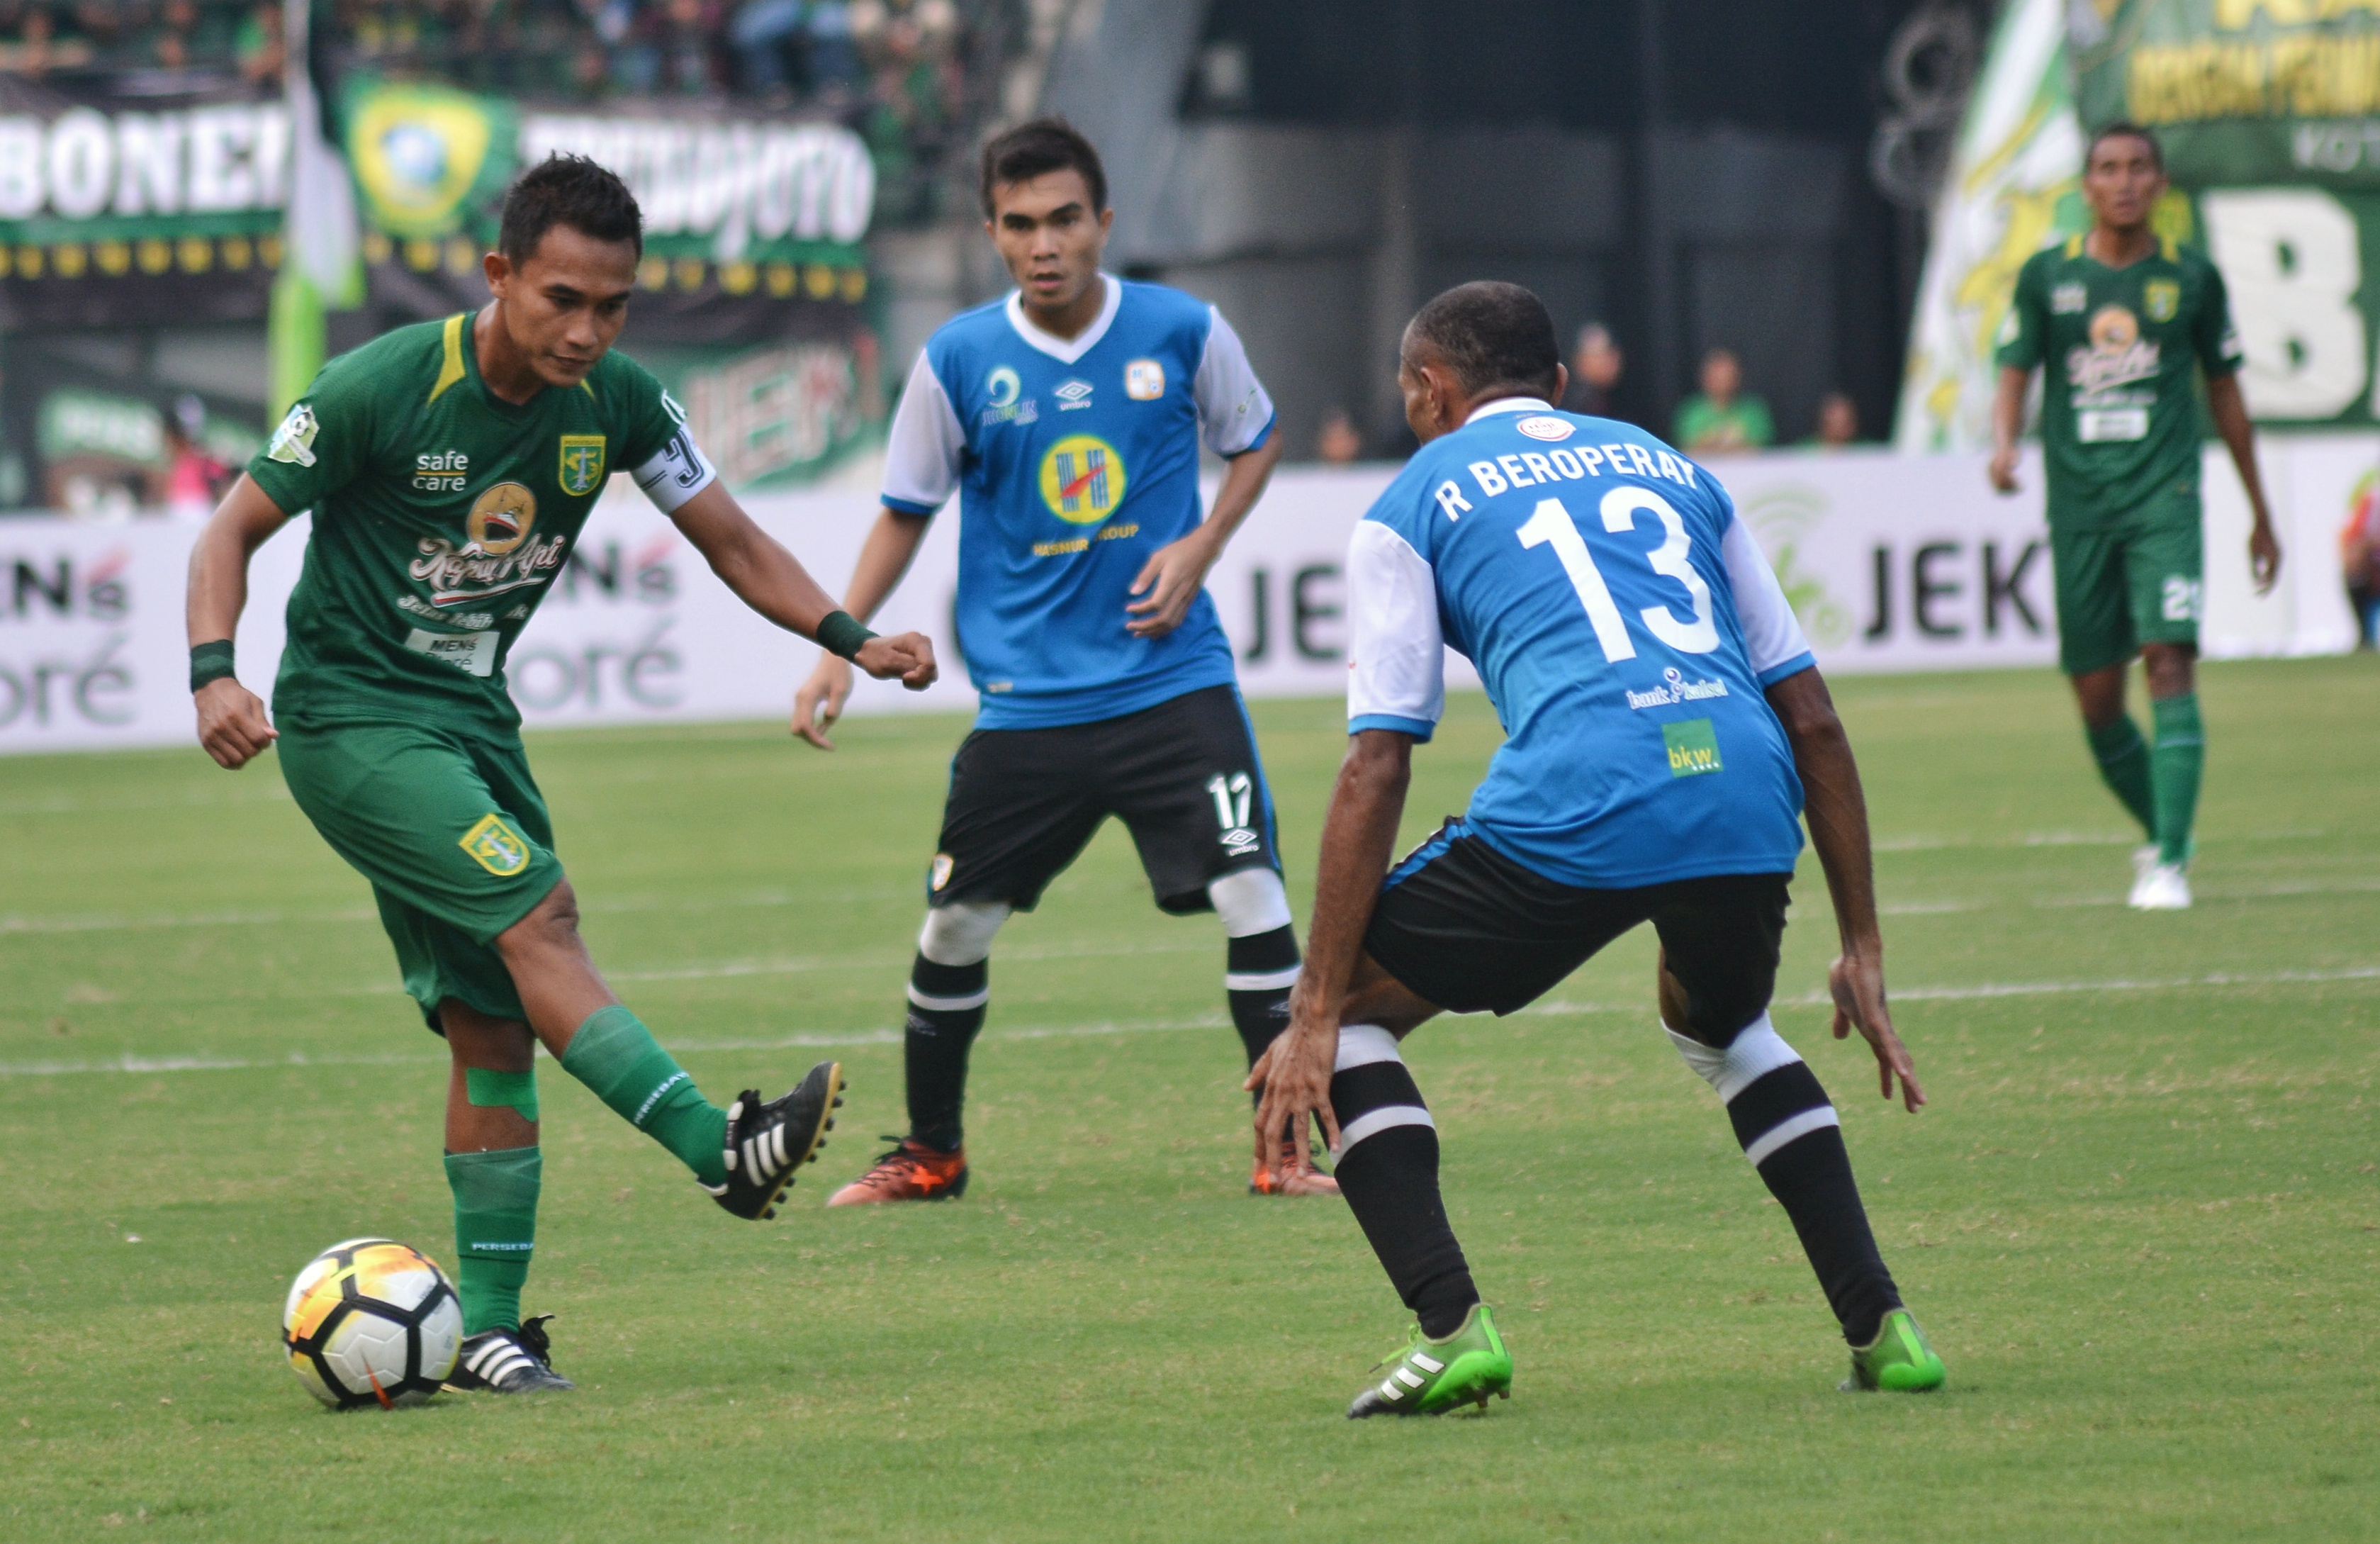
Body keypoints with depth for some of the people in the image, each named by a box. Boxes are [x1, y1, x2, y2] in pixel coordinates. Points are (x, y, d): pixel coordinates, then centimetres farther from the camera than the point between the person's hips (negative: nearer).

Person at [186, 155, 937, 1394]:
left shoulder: (616, 404, -3)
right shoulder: (382, 389, -18)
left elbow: (732, 542, 7)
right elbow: (236, 527, -11)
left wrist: (851, 638, -7)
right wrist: (214, 673, -27)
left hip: (472, 721, 6)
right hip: (349, 720, -6)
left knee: (496, 1028, 2)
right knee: (537, 914, -25)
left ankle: (488, 1328, 7)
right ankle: (722, 1150, -28)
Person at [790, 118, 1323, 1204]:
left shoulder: (1183, 332, -5)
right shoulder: (957, 361, -4)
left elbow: (1255, 441, 13)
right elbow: (905, 513, 8)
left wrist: (1198, 547, -3)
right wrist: (838, 648, 0)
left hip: (1172, 680, -1)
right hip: (1024, 698, 1)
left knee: (1252, 899, -12)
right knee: (953, 927, 5)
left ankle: (1287, 1148, -1)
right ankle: (930, 1153, 25)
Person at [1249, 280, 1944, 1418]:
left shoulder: (1414, 504, 17)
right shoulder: (1670, 469, 30)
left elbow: (1377, 772, 8)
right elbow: (1810, 715, 24)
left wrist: (1317, 1020, 7)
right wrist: (1862, 951, 27)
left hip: (1573, 812, -5)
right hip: (1748, 805, 5)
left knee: (1348, 1014, 16)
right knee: (1720, 1023, 36)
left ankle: (1451, 1327, -1)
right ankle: (1880, 1327, 22)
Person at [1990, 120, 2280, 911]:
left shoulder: (2191, 277, 6)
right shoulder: (2046, 276, 6)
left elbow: (2224, 395, 14)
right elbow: (2015, 377, 6)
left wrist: (2261, 515, 18)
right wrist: (2003, 447, -18)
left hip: (2165, 497, -2)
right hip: (2079, 507, 2)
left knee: (2169, 662, -18)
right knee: (2097, 697, 3)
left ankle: (2170, 863, -19)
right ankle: (2163, 833, 26)